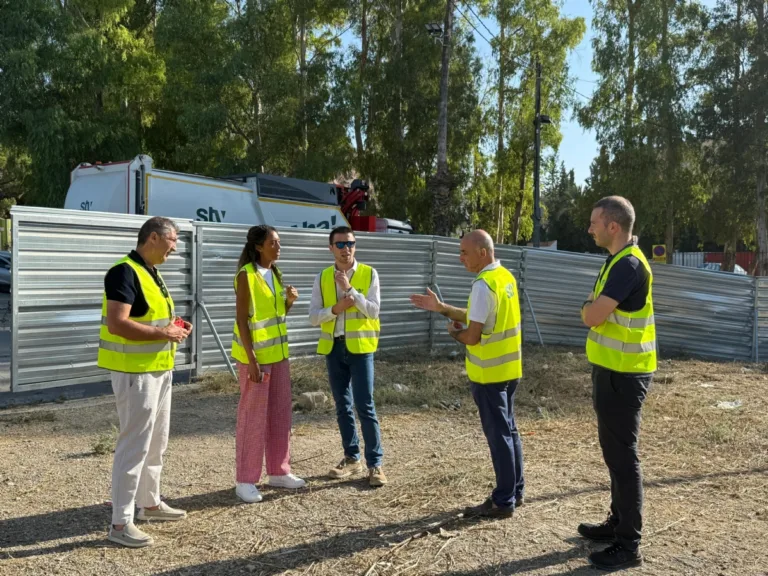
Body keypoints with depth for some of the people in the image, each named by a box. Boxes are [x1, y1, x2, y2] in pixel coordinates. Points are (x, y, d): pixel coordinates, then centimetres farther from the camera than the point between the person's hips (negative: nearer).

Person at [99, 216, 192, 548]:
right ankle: (120, 523, 5)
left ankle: (150, 503, 33)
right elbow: (117, 324, -27)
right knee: (134, 444, -5)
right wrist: (163, 334, -20)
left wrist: (173, 325, 5)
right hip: (134, 371, -10)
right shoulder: (125, 272, -18)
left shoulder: (151, 272, 13)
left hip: (159, 368, 10)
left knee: (157, 442, 18)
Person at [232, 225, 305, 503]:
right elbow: (241, 319, -17)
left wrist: (290, 300, -3)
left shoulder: (274, 273, 11)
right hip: (256, 355, -8)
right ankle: (246, 480, 9)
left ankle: (278, 472, 24)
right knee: (253, 417, -1)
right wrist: (251, 359, -21)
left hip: (278, 352, 8)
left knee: (281, 413, 12)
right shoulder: (246, 275, -13)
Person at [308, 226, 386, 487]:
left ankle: (375, 463, 5)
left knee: (365, 406, -5)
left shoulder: (369, 274, -3)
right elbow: (313, 317, 1)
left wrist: (349, 289, -20)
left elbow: (373, 311, -12)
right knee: (342, 405, 11)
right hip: (333, 348, 4)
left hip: (360, 347, -4)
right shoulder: (322, 278, 5)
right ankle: (351, 458, 23)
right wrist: (336, 308, -17)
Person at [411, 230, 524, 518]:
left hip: (489, 373, -9)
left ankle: (503, 501, 11)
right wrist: (441, 308, 10)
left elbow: (472, 336, -22)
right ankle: (515, 491, 28)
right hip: (509, 368, 9)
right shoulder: (505, 276, 7)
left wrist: (454, 332, -1)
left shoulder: (483, 285, -22)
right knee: (509, 430, 17)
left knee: (498, 435, 0)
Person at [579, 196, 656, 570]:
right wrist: (594, 307, -2)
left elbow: (591, 316, -24)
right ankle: (618, 522, 32)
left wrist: (589, 305, -5)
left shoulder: (629, 264, -21)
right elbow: (598, 314, 17)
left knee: (622, 455, -2)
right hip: (613, 371, 10)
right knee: (614, 450, 18)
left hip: (622, 375, -10)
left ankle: (629, 545, 9)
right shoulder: (618, 260, 12)